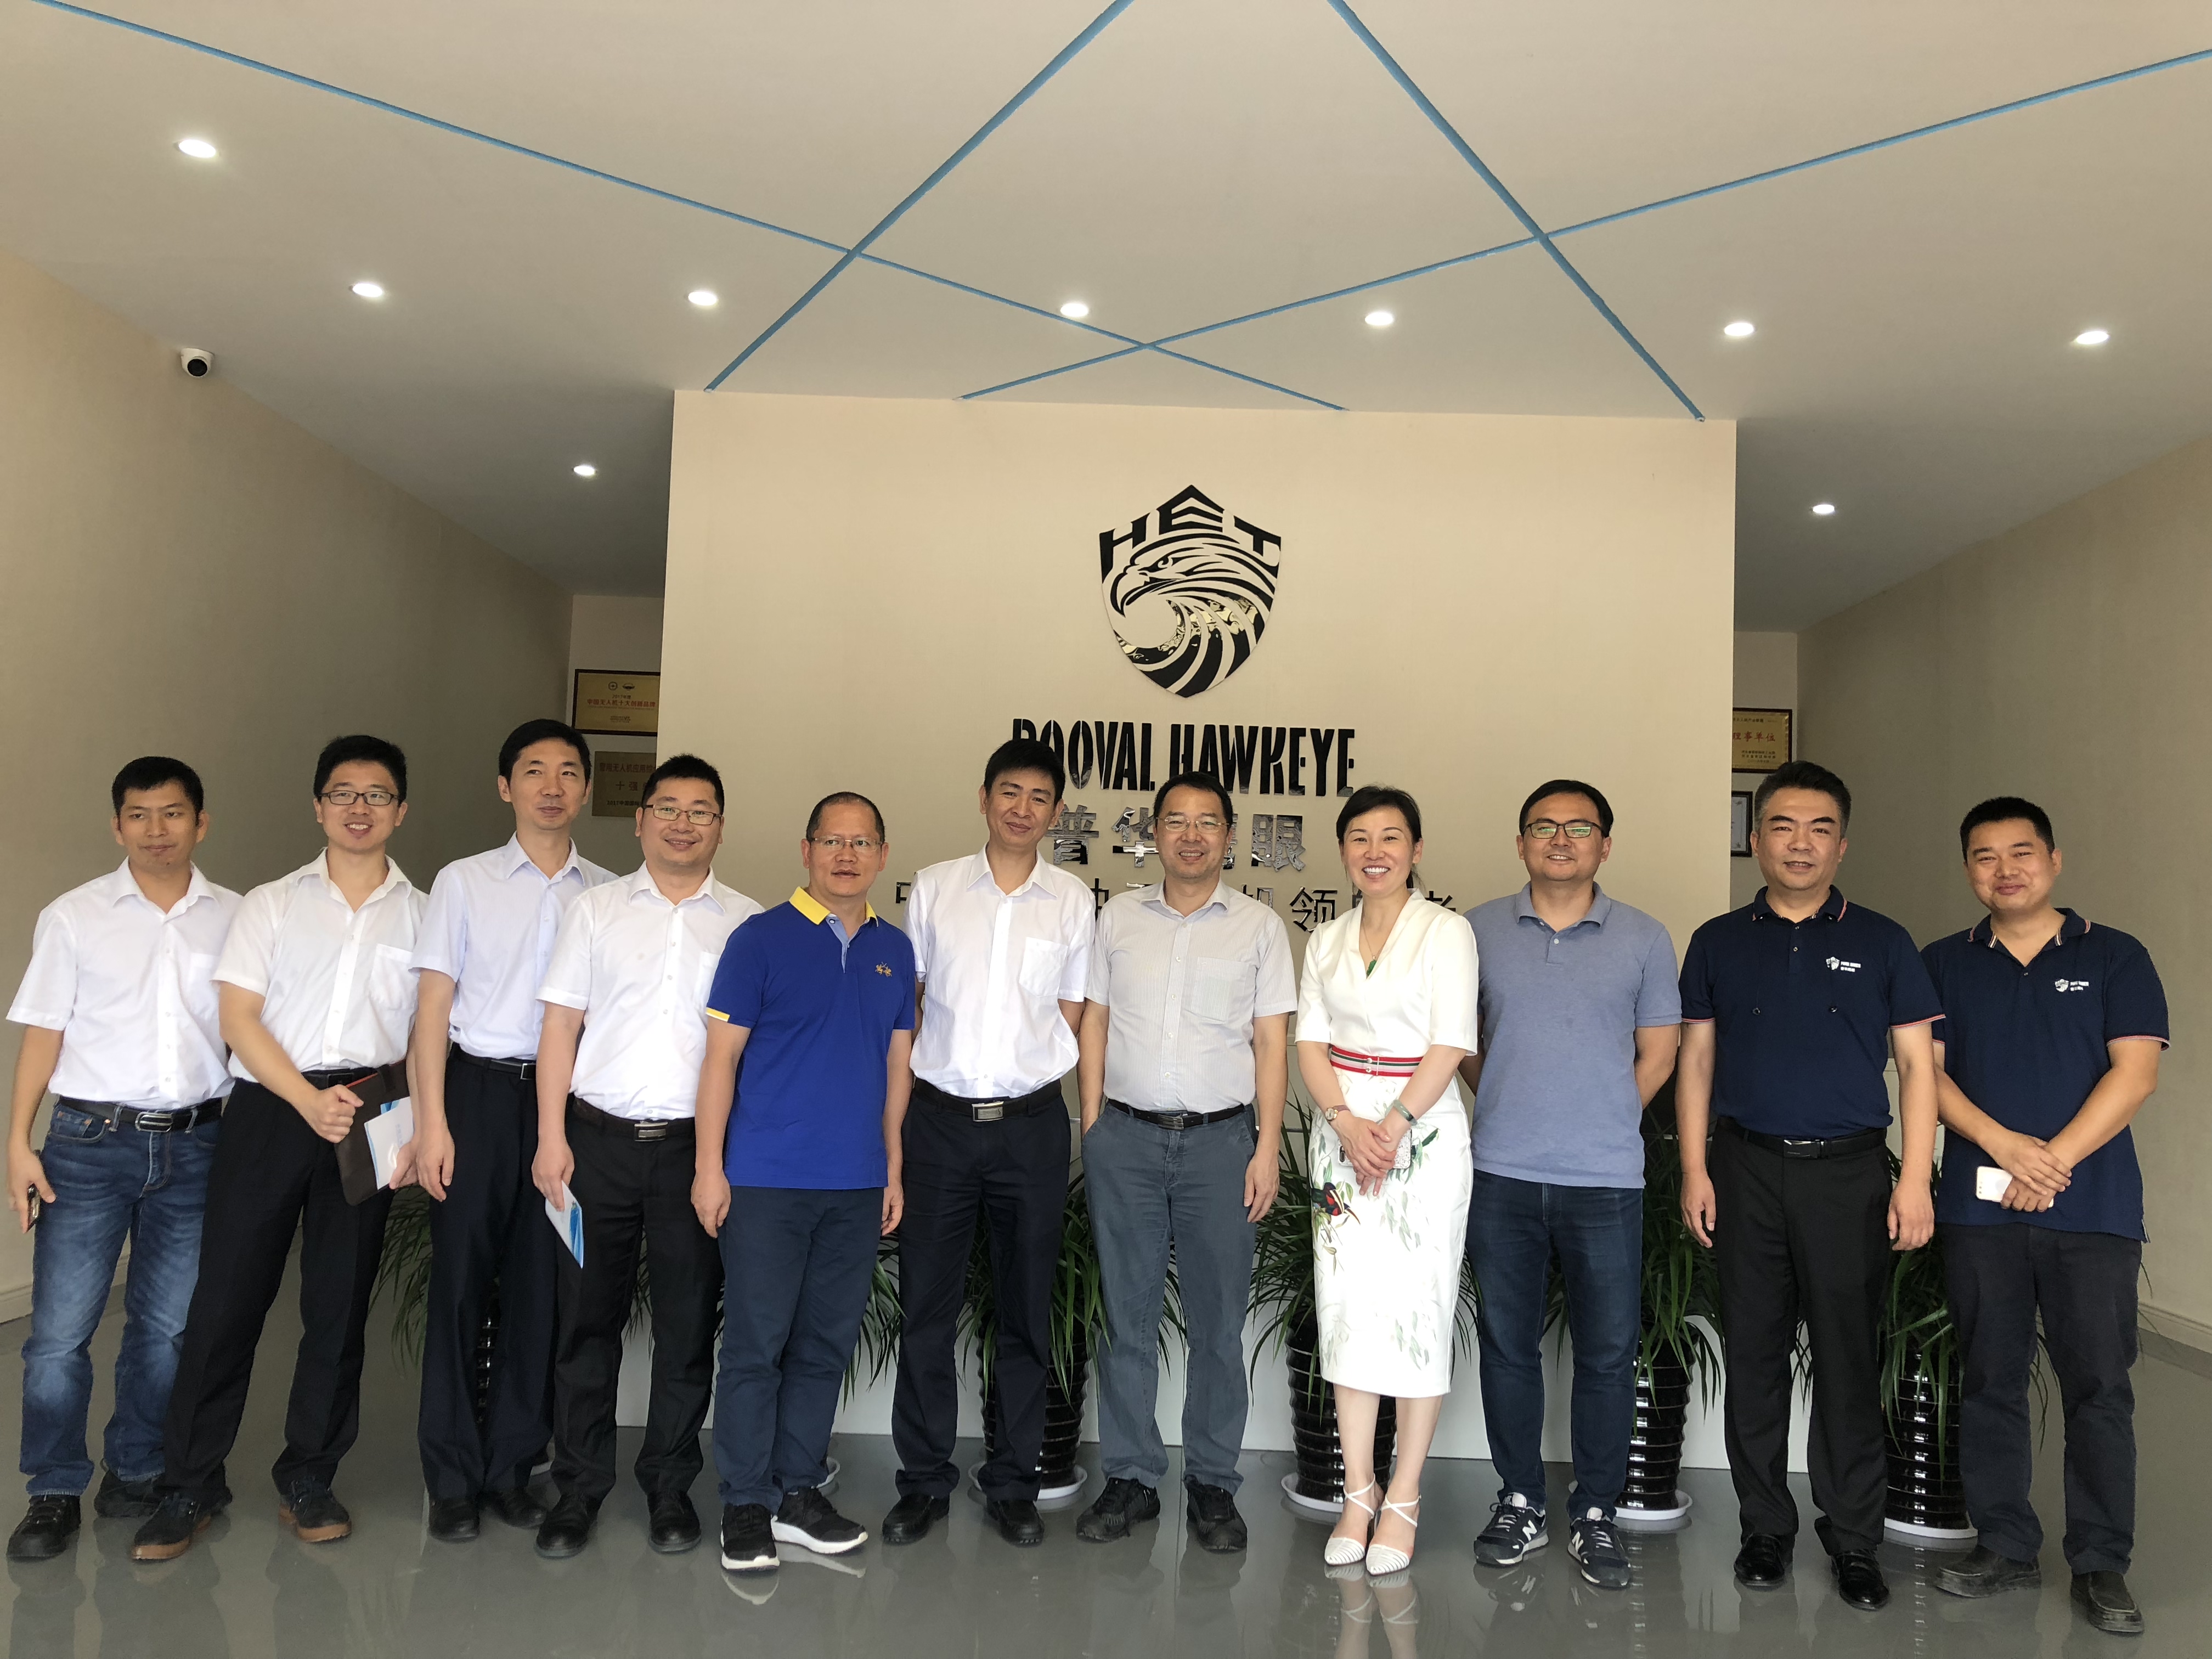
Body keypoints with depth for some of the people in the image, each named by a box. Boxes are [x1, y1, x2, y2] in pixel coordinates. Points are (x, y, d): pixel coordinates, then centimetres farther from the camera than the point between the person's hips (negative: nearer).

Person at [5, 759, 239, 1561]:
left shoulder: (234, 918, 4)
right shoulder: (73, 917, 1)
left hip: (193, 1142, 1)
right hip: (92, 1141, -1)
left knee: (167, 1327, 9)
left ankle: (135, 1473, 27)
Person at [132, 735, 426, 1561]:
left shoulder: (423, 915, 9)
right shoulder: (270, 904, 9)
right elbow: (238, 1016, -1)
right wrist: (308, 1100, -13)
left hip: (367, 1117, 1)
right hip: (268, 1109, 0)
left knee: (339, 1306, 7)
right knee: (227, 1295, 1)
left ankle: (308, 1478, 21)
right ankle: (190, 1485, 15)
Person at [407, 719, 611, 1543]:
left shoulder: (606, 894, 8)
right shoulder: (464, 881, 4)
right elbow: (434, 1002, 1)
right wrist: (432, 1121, -6)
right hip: (479, 1086, -1)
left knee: (541, 1285, 6)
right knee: (461, 1280, 3)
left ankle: (512, 1467, 20)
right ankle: (452, 1477, 15)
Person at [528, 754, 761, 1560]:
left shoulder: (748, 923, 6)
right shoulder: (596, 910, 8)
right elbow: (561, 1026, 5)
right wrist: (552, 1136, -3)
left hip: (698, 1143, 0)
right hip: (599, 1137, 0)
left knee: (689, 1321, 6)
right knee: (587, 1316, 7)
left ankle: (670, 1486, 22)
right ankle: (579, 1486, 22)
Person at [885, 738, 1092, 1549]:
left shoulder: (1072, 899, 5)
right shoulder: (933, 888, 4)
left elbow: (1070, 1015, 9)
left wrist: (1026, 1073, -1)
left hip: (1031, 1122, 0)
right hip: (939, 1117, 0)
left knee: (1026, 1311, 8)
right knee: (926, 1305, 5)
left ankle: (1013, 1483, 22)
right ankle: (923, 1481, 20)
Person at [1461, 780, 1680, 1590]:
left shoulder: (1644, 938, 3)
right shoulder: (1478, 931, 5)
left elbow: (1657, 1054, 9)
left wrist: (1596, 1123, 4)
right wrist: (1510, 1106, 7)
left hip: (1605, 1179, -1)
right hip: (1502, 1174, 1)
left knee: (1608, 1353, 4)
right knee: (1507, 1343, 10)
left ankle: (1596, 1516, 19)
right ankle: (1519, 1502, 25)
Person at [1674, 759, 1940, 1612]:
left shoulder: (1881, 943, 4)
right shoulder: (1718, 943, 7)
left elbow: (1918, 1064, 3)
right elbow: (1696, 1060, 8)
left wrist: (1915, 1180, -5)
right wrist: (1694, 1171, 1)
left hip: (1849, 1172, -1)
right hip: (1747, 1171, 1)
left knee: (1849, 1360, 4)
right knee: (1754, 1356, 8)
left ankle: (1853, 1539, 18)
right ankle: (1765, 1527, 21)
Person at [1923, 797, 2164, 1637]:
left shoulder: (2115, 958, 4)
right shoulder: (1943, 964, 9)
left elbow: (2134, 1073, -4)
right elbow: (1927, 1072, 1)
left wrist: (2055, 1158, -13)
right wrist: (2005, 1145, -14)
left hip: (2094, 1210, -1)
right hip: (1980, 1209, 2)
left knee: (2100, 1387, 1)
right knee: (1991, 1383, 8)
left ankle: (2101, 1564, 13)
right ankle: (2005, 1545, 20)